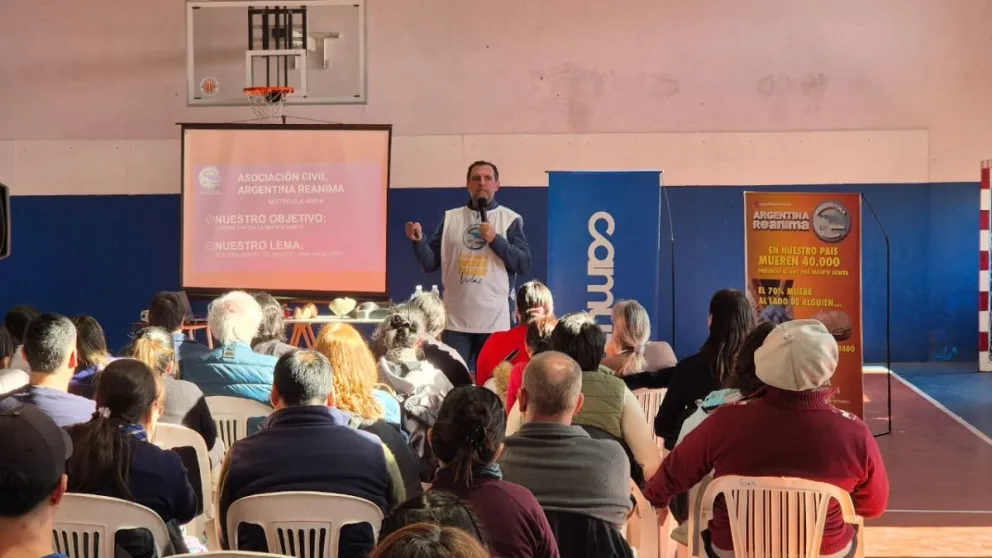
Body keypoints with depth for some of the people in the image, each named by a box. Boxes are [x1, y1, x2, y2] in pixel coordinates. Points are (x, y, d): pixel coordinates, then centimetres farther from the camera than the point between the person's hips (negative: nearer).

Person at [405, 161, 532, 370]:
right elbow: (430, 264, 7)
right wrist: (418, 241, -11)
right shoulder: (451, 218, 9)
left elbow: (524, 265, -4)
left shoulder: (510, 219, 3)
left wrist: (496, 240, -14)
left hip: (494, 320, -1)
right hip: (455, 320, 2)